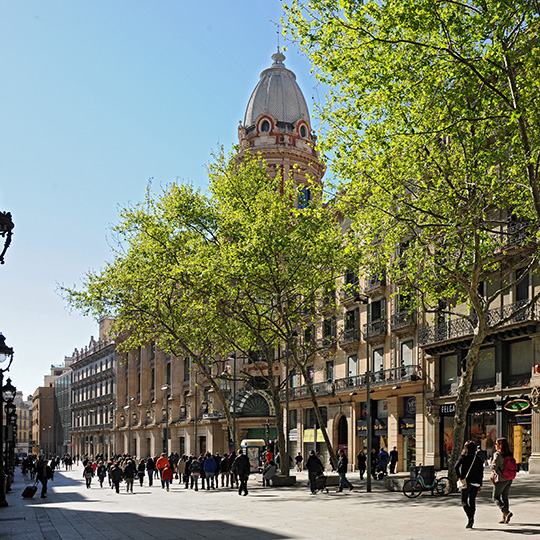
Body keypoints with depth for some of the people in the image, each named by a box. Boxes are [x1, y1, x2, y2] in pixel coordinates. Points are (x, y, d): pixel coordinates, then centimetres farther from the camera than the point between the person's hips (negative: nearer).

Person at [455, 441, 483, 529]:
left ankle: (470, 517, -19)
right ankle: (471, 522, 12)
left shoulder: (463, 457, -4)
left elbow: (456, 467, -17)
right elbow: (481, 473, 8)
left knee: (464, 501, 4)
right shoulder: (479, 459, 6)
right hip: (476, 482, 4)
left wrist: (459, 477, -10)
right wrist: (480, 485, 12)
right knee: (472, 501, 13)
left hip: (466, 482, -4)